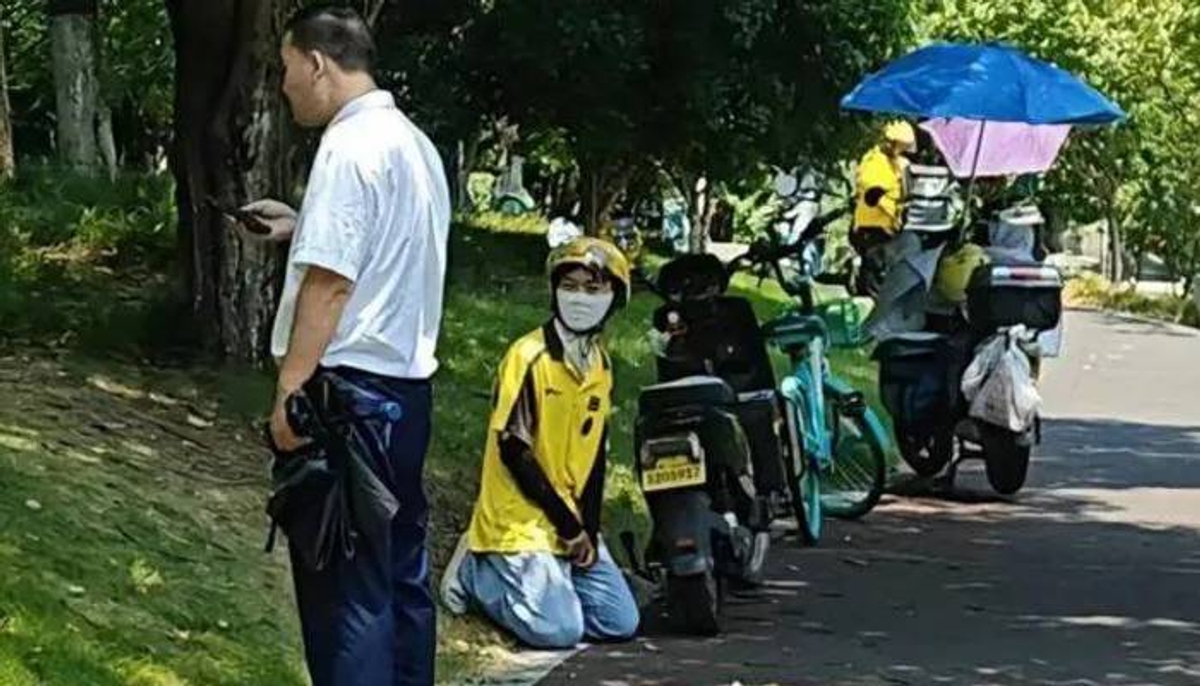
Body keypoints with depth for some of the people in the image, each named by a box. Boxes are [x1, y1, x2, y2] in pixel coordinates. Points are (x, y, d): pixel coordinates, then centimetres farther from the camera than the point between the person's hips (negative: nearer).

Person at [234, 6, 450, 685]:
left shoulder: (350, 147, -15)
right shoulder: (416, 144, 14)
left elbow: (328, 282, -21)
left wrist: (289, 392, -19)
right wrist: (303, 226, 28)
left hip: (350, 386, -9)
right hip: (408, 381, 9)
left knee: (344, 579, -6)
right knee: (401, 565, 13)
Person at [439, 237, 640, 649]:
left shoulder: (601, 366, 8)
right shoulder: (529, 357, -15)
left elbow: (595, 453, 11)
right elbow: (513, 450, -17)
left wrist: (588, 528, -2)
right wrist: (567, 524, -13)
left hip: (574, 524, 7)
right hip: (519, 522, -7)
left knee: (620, 624, -2)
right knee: (558, 629, -20)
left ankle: (539, 579, 15)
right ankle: (476, 570, 3)